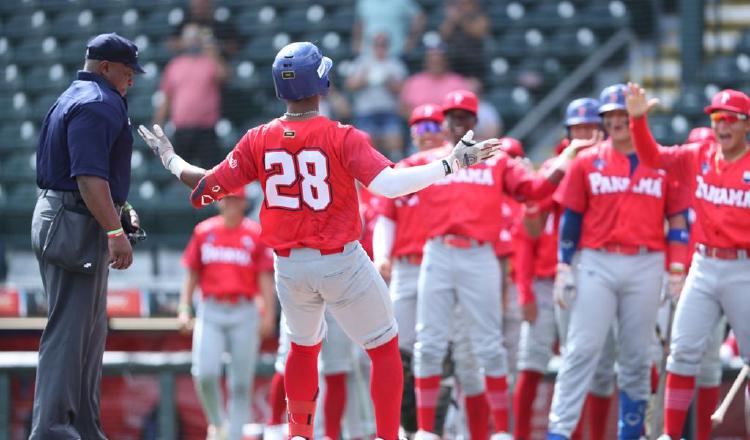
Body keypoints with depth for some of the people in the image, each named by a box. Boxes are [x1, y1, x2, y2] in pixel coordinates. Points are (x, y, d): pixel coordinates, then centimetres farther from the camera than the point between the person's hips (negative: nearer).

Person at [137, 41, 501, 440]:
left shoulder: (258, 141, -4)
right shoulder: (341, 138, -15)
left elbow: (207, 187, -1)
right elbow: (388, 183, -28)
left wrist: (170, 159, 17)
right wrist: (452, 163, -23)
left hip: (288, 267, 5)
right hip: (341, 262, -5)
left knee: (303, 346, 28)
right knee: (385, 348, 9)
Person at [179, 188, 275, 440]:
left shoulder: (256, 234, 3)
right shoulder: (204, 232, 9)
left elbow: (266, 277, -2)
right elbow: (192, 274, 13)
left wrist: (268, 315, -10)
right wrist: (184, 309, 4)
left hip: (244, 314, -1)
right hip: (210, 313, 1)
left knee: (241, 381, 0)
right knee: (205, 373, -14)